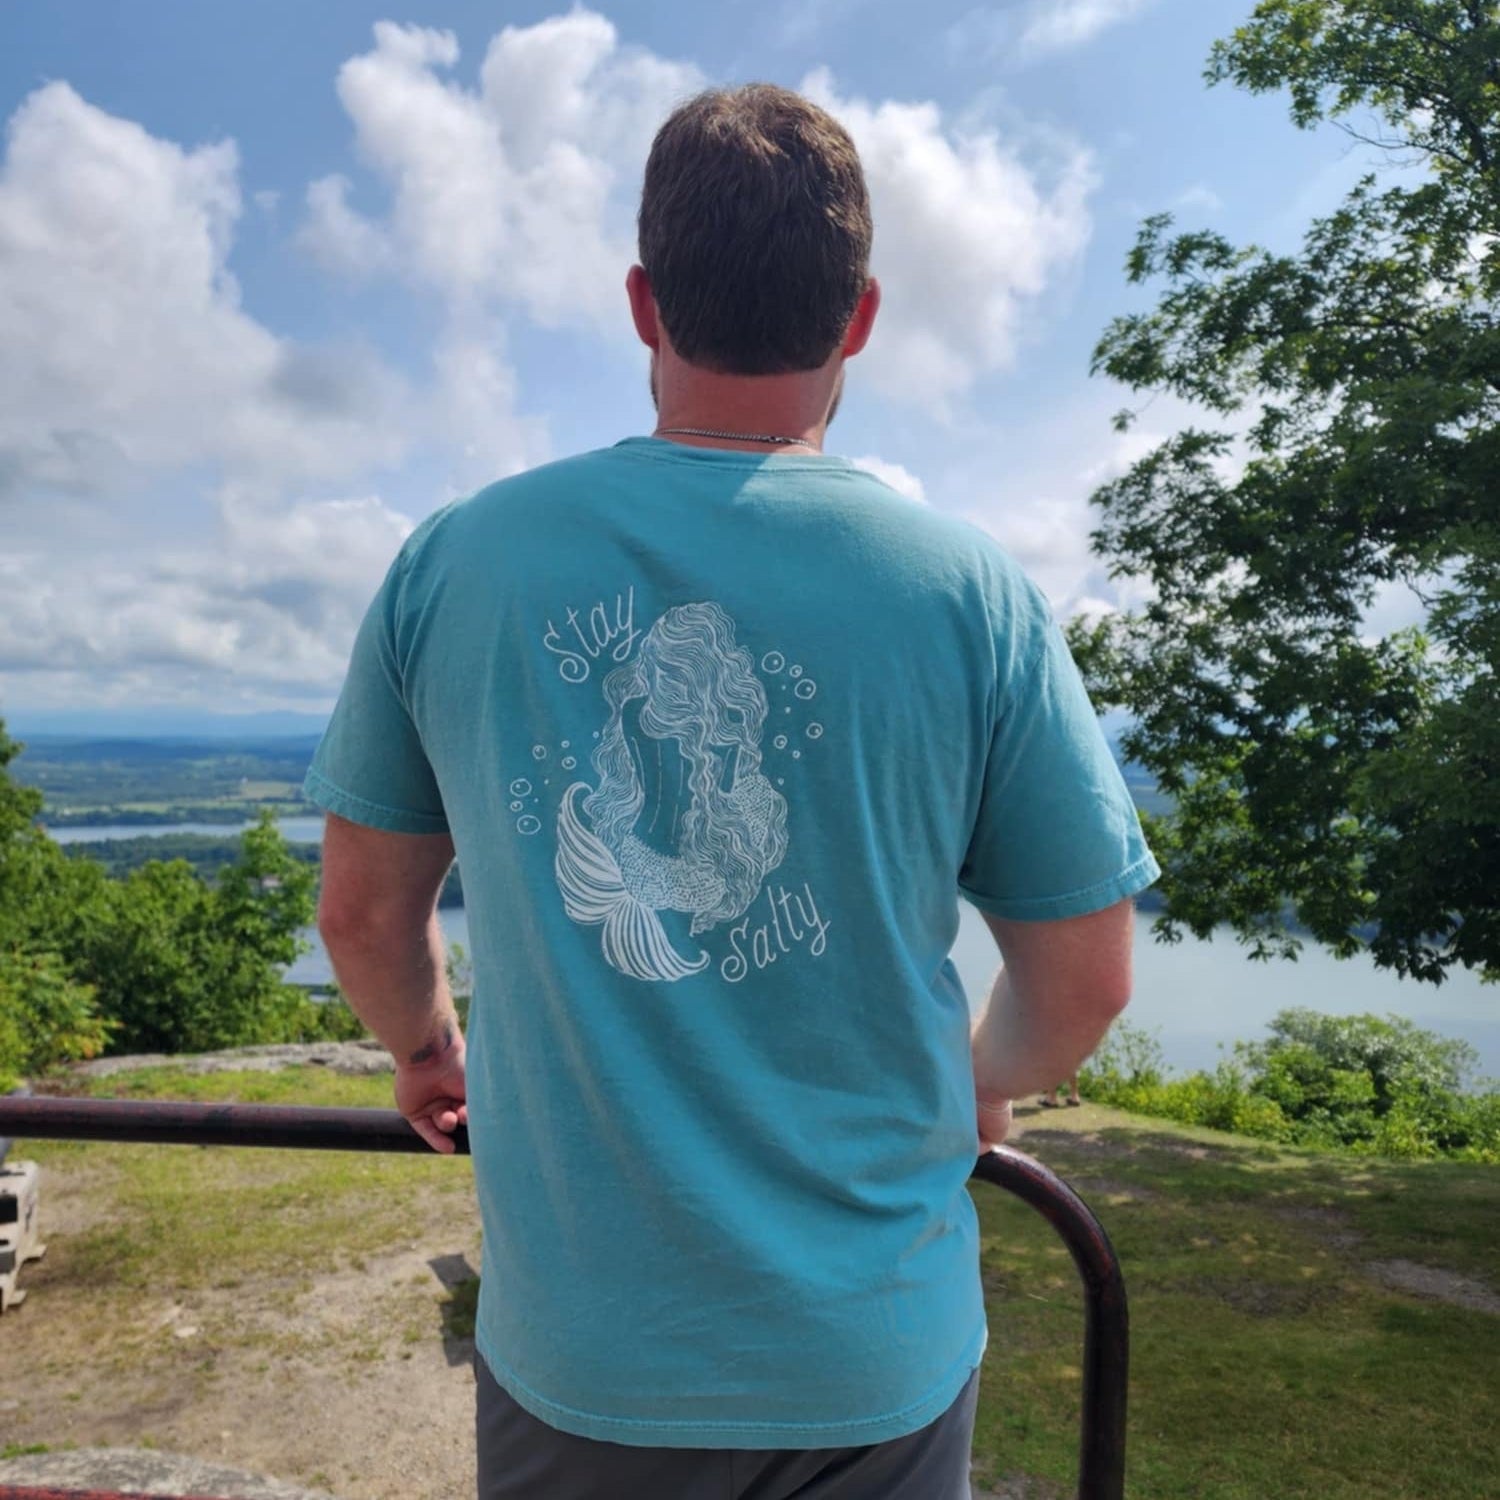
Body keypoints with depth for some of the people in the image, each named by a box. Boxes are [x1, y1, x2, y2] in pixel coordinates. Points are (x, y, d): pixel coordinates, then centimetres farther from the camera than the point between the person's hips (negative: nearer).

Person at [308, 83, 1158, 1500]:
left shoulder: (455, 561, -10)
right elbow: (1083, 981, -6)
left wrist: (424, 1049, 22)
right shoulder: (968, 590, -14)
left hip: (570, 1349, 1)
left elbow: (363, 912, 1)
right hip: (874, 1355, 0)